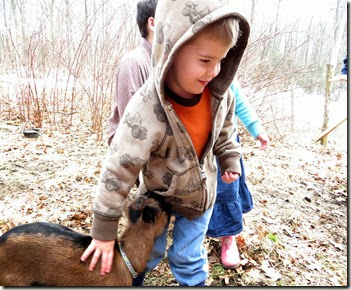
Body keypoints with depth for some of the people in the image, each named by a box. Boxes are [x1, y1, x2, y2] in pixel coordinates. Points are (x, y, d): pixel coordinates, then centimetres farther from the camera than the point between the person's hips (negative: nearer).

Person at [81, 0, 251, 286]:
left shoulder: (219, 92, -21)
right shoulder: (147, 112, -37)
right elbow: (118, 172, -29)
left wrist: (230, 161, 8)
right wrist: (104, 231, -20)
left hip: (199, 190, 3)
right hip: (157, 193, -2)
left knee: (187, 257, 13)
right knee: (150, 251, 18)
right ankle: (132, 278, 49)